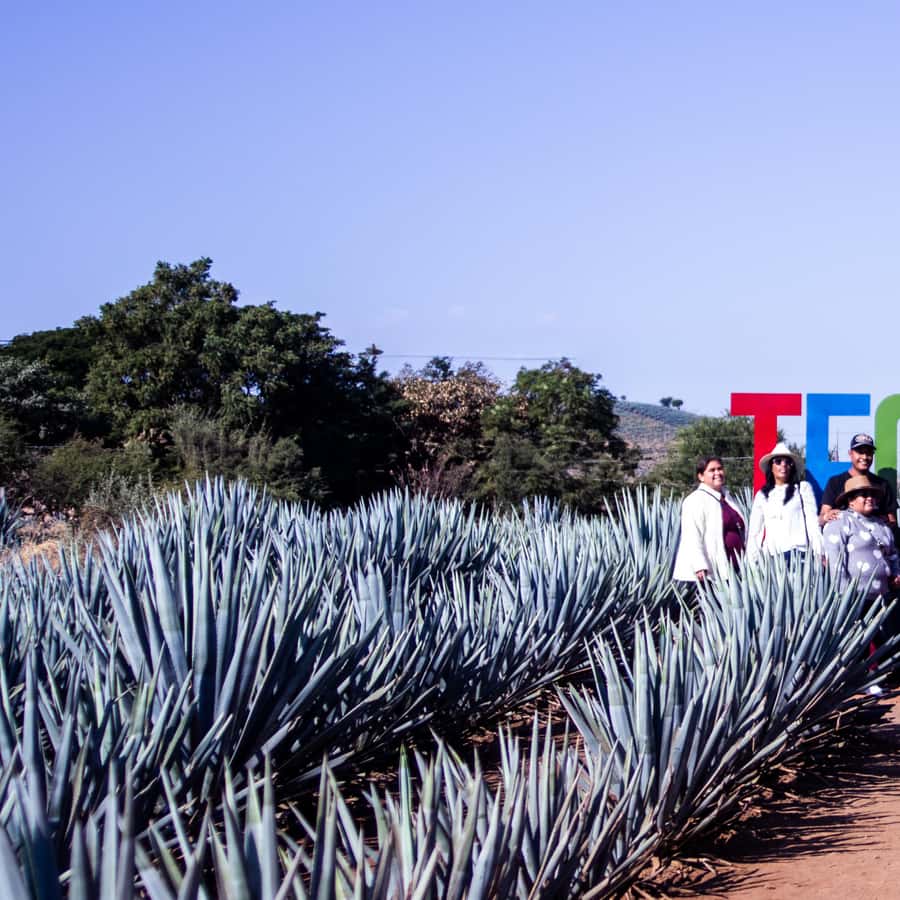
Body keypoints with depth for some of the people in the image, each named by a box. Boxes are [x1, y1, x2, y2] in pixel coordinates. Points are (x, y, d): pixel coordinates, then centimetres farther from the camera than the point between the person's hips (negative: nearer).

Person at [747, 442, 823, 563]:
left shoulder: (803, 488, 13)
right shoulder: (761, 495, 18)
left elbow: (812, 521, 5)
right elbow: (754, 531, 15)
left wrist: (819, 552, -4)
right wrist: (752, 560, 5)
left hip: (797, 552, -2)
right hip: (770, 556, 2)